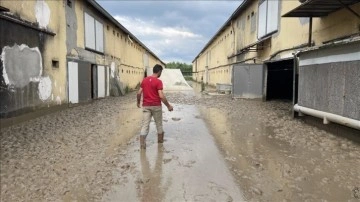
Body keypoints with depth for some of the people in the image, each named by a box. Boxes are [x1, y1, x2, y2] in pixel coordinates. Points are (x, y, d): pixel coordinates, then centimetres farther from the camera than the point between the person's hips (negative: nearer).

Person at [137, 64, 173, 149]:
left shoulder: (144, 80, 5)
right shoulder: (158, 81, -12)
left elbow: (139, 93, 6)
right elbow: (161, 96, -18)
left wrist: (138, 102, 22)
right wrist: (168, 106, -9)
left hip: (146, 106, 4)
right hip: (156, 106, -3)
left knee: (145, 125, 1)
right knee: (159, 124, 16)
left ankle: (142, 144, -9)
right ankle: (160, 140, 31)